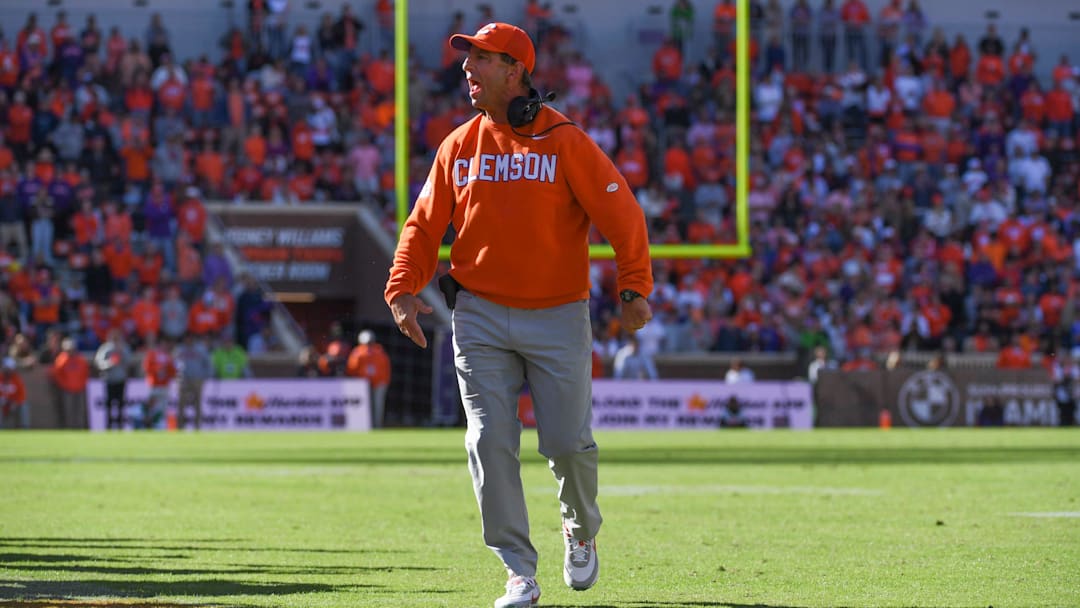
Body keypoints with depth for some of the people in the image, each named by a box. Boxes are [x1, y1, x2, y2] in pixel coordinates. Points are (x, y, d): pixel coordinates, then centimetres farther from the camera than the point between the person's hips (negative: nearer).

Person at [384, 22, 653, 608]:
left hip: (558, 317, -3)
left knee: (568, 442, -4)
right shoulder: (458, 146, 7)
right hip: (480, 318, 3)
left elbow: (620, 211, -7)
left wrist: (634, 287, -17)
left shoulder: (565, 141, -5)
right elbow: (424, 224, 10)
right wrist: (402, 289, -4)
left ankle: (581, 529, 28)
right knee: (490, 443, -6)